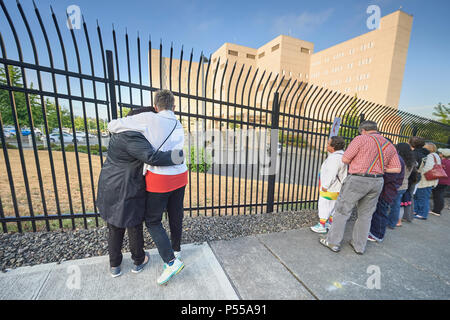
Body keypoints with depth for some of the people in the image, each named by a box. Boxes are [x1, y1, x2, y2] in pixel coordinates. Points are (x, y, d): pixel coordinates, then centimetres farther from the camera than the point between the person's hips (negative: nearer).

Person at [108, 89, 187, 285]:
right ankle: (175, 249, 41)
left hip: (159, 180, -6)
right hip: (180, 176, 7)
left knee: (152, 221, 11)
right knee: (175, 216, 21)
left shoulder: (148, 118, -12)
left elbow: (113, 126, -5)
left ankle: (171, 261, 10)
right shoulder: (179, 129, 8)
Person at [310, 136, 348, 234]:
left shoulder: (335, 158, -26)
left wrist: (325, 186, -19)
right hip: (335, 187, 10)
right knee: (332, 206, 20)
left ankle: (322, 226, 13)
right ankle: (331, 223, 34)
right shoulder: (341, 155, 7)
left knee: (324, 205, 1)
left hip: (330, 188, -10)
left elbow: (331, 174, -27)